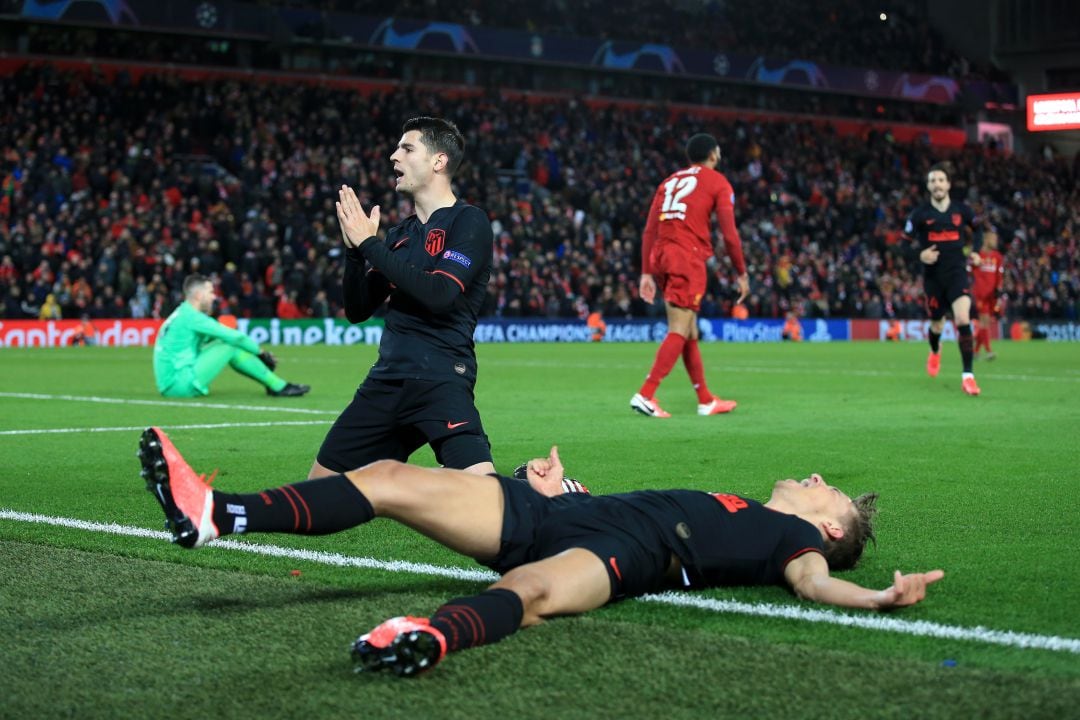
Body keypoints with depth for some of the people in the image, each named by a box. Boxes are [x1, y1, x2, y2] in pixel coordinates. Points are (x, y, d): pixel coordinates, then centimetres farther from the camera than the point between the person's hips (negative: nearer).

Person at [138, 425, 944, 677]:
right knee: (392, 476, -6)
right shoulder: (728, 509, 37)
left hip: (619, 553, -8)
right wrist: (559, 488, 23)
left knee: (531, 587, -45)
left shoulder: (792, 537, 16)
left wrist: (882, 598, -23)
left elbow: (813, 580, -5)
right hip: (562, 513, 8)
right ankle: (214, 515, -14)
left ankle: (428, 638, -74)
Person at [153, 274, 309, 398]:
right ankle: (278, 387, -4)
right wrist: (260, 352, 1)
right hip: (180, 385, -10)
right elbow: (235, 337, -13)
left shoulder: (182, 314, 16)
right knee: (231, 346, -10)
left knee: (225, 342, 11)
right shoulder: (192, 317, -13)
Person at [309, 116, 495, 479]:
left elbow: (440, 294, -20)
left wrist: (370, 245, -14)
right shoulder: (400, 233, 15)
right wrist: (355, 248, -1)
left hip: (441, 379, -7)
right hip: (387, 379, 7)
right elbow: (358, 310, 15)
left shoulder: (468, 222, -5)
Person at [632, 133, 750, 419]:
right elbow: (729, 234, -2)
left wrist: (647, 272, 15)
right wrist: (742, 274, 5)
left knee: (690, 331, 14)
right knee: (679, 331, -9)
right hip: (689, 258, -7)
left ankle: (706, 400, 21)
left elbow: (649, 230, 14)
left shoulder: (670, 181, 21)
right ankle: (646, 395, -20)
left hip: (661, 256, 7)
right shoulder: (717, 182, 5)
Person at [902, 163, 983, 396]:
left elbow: (977, 230, 20)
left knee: (963, 320, -20)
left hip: (957, 272, -1)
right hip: (933, 276, 1)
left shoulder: (961, 210, 1)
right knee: (936, 324, 14)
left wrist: (975, 251, 4)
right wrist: (920, 254, -19)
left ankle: (967, 376, -17)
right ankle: (935, 352, 52)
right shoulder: (920, 214, -3)